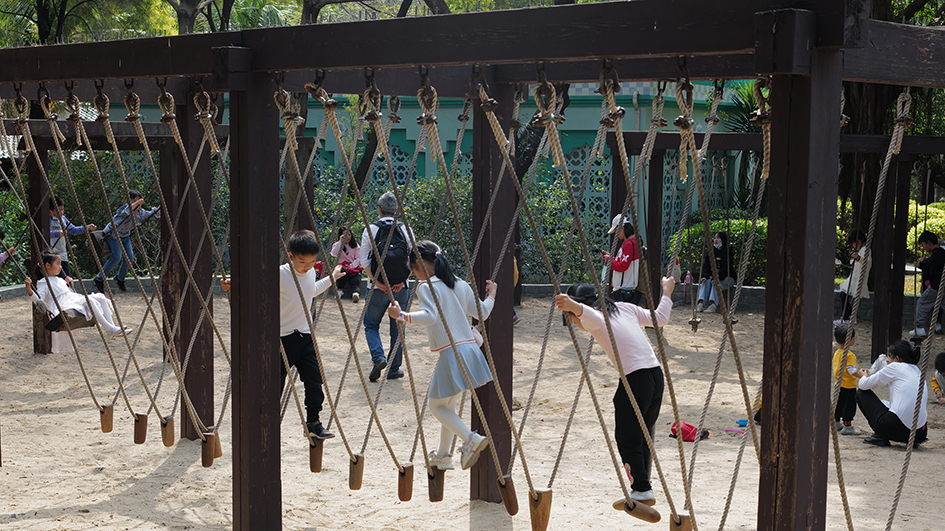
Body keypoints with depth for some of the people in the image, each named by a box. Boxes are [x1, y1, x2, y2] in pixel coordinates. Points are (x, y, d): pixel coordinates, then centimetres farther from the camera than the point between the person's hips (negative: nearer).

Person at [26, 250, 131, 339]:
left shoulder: (60, 280, 29)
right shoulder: (43, 283, 3)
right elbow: (38, 299, -13)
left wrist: (69, 285, 26)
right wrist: (29, 290, -27)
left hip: (75, 300, 9)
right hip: (64, 306, -9)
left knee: (100, 298, -11)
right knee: (89, 301, -32)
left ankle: (112, 327, -23)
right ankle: (110, 329, -40)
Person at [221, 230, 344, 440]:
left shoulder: (311, 272, 3)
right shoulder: (280, 275, -18)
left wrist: (331, 279, 32)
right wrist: (233, 286, -31)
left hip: (305, 335, 5)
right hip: (282, 337, -5)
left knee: (314, 380, 2)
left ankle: (313, 421, 16)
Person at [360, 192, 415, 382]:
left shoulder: (370, 230, -4)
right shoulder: (406, 230, 1)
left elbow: (365, 261, -8)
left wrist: (377, 282, -8)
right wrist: (402, 281, -3)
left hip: (377, 289, -1)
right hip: (400, 288, 2)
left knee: (371, 325, 13)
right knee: (397, 328, 12)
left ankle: (379, 357, -10)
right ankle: (394, 369, 15)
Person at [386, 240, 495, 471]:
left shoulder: (426, 287, -8)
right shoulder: (460, 285, 13)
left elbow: (429, 316, -24)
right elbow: (482, 313, 16)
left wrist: (401, 315, -24)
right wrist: (491, 295, 34)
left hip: (452, 354, -8)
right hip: (470, 348, 8)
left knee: (437, 406, 6)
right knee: (449, 404, 21)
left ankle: (471, 439, -14)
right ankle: (443, 456, 29)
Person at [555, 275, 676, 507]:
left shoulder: (593, 317, -2)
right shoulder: (625, 308, 19)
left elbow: (588, 314, -29)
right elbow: (659, 318, 28)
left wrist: (573, 306, -50)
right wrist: (666, 292, 45)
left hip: (635, 378, -8)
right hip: (656, 374, 8)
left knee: (626, 438, 5)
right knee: (643, 435, 18)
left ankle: (642, 490, 4)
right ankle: (642, 487, 24)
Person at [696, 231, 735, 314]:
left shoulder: (729, 252, -9)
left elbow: (726, 268, -20)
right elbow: (706, 264, -2)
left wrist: (717, 277, -33)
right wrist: (705, 276, -21)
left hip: (726, 278, -4)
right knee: (706, 280, -28)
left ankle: (714, 304, -50)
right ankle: (701, 303, -43)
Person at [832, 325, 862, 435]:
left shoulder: (837, 353, 5)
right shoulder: (850, 355, -22)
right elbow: (852, 370, -27)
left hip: (839, 384, 9)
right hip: (849, 385, -9)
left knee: (839, 404, 19)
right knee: (849, 405, 1)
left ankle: (837, 423, 30)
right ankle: (847, 426, 6)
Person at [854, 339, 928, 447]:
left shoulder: (895, 367, 0)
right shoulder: (918, 371, 20)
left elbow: (864, 385, 4)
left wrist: (863, 376, 30)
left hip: (897, 428, -7)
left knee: (861, 393, 14)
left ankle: (880, 436, 9)